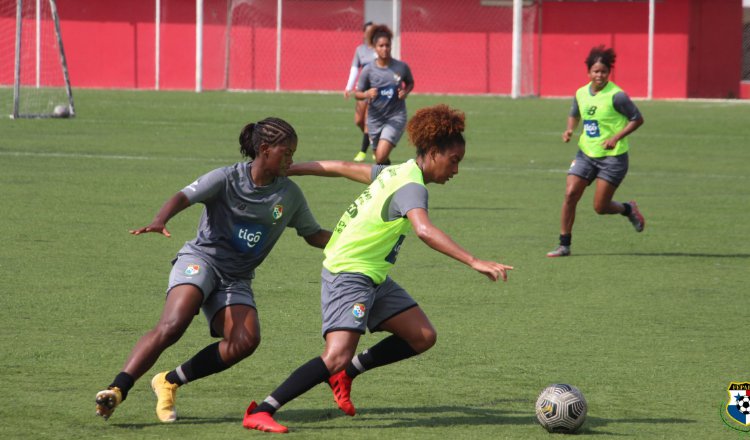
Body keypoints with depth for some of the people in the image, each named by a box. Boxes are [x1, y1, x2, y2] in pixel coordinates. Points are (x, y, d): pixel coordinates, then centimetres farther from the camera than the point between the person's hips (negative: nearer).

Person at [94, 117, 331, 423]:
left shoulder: (290, 195, 6)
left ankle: (170, 381, -10)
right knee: (172, 325, -29)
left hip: (236, 280, 5)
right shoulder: (228, 179, -8)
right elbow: (183, 197, -20)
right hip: (201, 260, -5)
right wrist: (160, 221, -41)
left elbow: (313, 235, 18)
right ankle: (117, 389, -30)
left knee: (245, 341, -22)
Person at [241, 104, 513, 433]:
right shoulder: (411, 188, -19)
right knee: (337, 355, -23)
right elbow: (425, 231, -38)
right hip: (349, 274, -10)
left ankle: (346, 374, 19)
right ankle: (261, 413, -19)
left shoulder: (397, 173, 10)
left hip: (373, 277, 10)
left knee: (422, 337, 7)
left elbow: (342, 168, 18)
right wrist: (474, 262, -45)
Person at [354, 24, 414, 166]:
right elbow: (357, 94, 0)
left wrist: (405, 92, -10)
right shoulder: (368, 70, -8)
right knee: (379, 158, 13)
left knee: (381, 156, -22)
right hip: (375, 118, 2)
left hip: (395, 117, -2)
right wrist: (367, 94, -23)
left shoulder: (401, 67, -7)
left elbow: (410, 83, 13)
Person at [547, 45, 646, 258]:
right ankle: (564, 245, 0)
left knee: (600, 207, -5)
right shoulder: (581, 93, 3)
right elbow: (574, 114, 23)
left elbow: (637, 119, -8)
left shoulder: (616, 96, -14)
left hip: (612, 156, -5)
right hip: (586, 153, 5)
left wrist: (616, 138, -19)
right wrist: (570, 129, 1)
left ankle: (628, 209, 28)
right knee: (570, 194, -9)